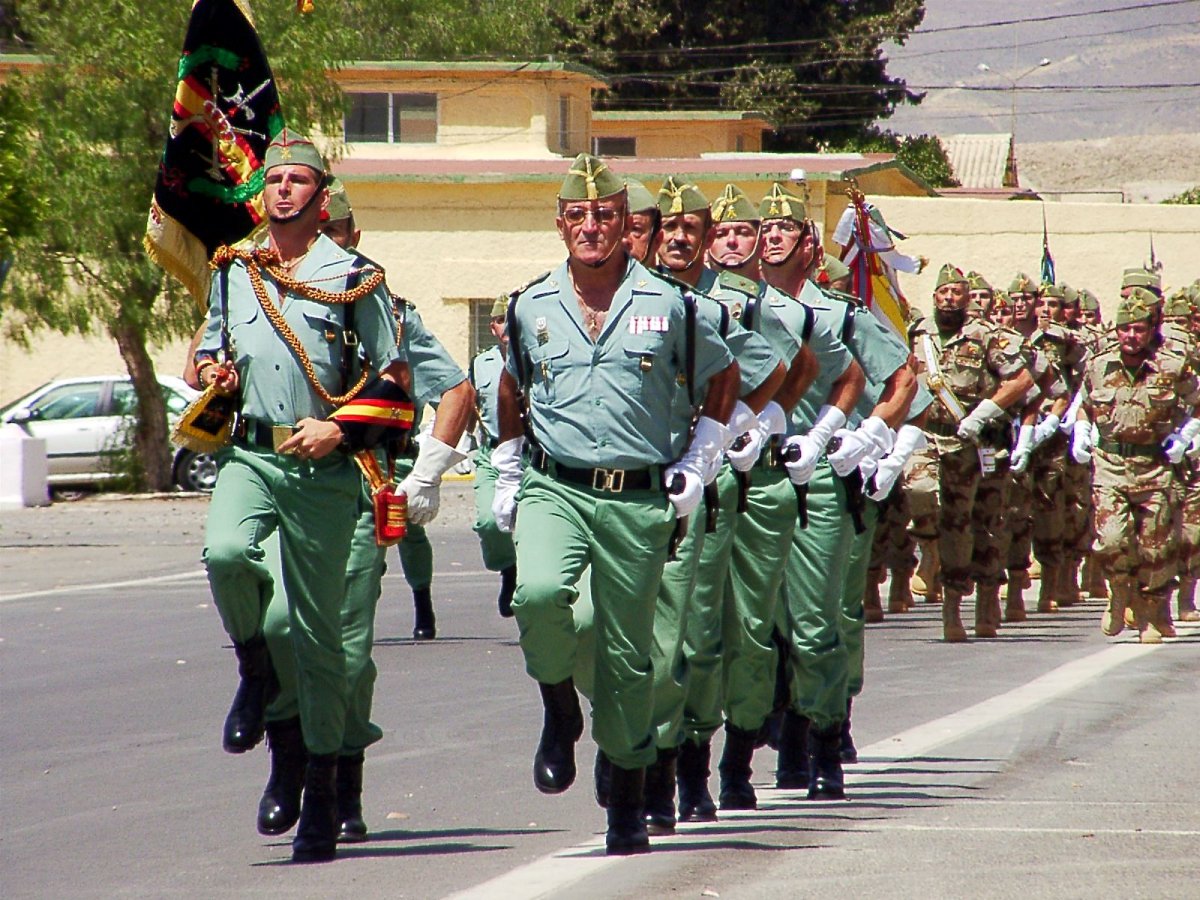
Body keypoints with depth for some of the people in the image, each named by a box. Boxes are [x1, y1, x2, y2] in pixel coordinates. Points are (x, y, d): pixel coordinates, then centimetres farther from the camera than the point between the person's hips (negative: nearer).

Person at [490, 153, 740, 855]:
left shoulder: (669, 305, 2)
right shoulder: (532, 309, 7)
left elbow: (723, 380, 15)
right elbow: (513, 390, 24)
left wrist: (699, 463, 7)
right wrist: (508, 476, 19)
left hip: (640, 500, -1)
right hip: (554, 489, 1)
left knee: (627, 654, 2)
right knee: (540, 593, -29)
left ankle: (630, 794, 15)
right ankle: (560, 710, -1)